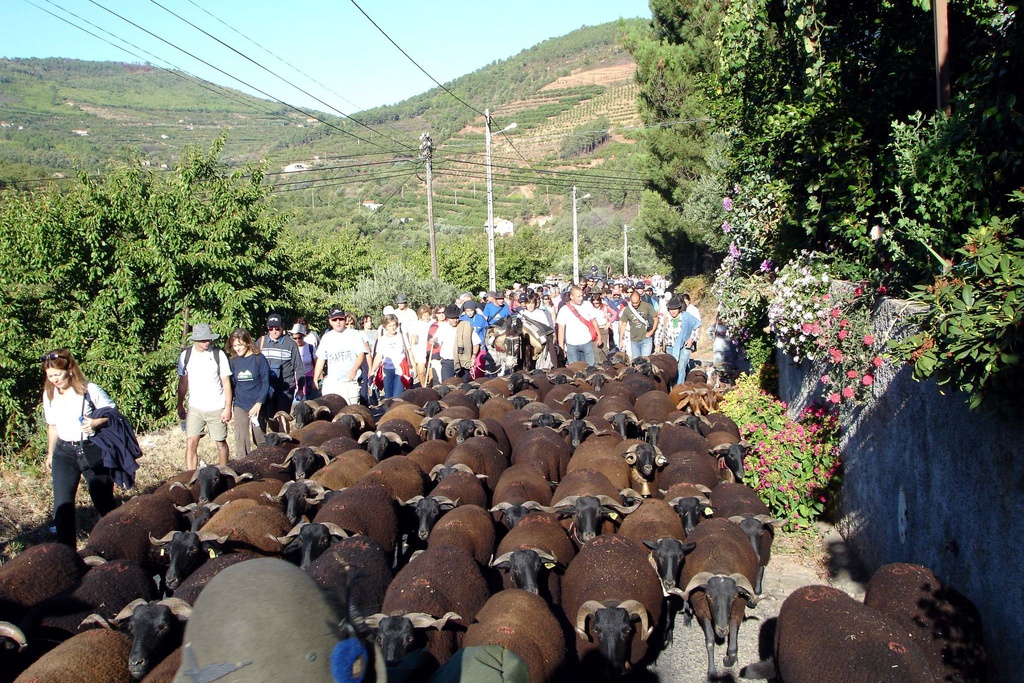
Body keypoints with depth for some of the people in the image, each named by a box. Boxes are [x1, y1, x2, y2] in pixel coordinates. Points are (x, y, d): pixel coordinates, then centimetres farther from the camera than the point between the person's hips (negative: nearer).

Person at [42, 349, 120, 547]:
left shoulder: (89, 390, -11)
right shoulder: (49, 395, 3)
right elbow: (52, 426, 15)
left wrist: (97, 422, -26)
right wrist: (50, 454, 20)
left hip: (92, 450, -3)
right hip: (64, 453, 3)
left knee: (104, 501, 9)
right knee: (62, 505, -8)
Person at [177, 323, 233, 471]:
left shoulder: (218, 355, -7)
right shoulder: (186, 356, 0)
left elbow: (226, 382, -4)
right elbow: (183, 382, 10)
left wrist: (228, 408, -8)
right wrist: (180, 406, 10)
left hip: (217, 408, -1)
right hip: (195, 408, 1)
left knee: (221, 443, 10)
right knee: (191, 443, -9)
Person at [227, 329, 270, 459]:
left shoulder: (259, 358, -8)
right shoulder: (233, 361, 1)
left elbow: (266, 382, -8)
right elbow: (231, 384, 8)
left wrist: (259, 403, -15)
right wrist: (229, 406, 6)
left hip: (257, 405, -2)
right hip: (240, 405, 2)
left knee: (260, 439, 8)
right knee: (241, 440, -1)